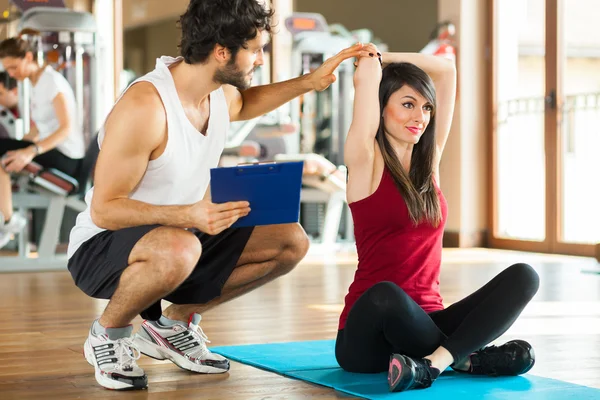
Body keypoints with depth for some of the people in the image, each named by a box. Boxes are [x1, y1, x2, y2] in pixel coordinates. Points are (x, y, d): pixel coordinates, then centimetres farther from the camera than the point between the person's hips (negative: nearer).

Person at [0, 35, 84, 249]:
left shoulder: (51, 81, -13)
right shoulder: (36, 84, 14)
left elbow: (66, 128, -23)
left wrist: (31, 151, -34)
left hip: (65, 158, -10)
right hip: (52, 153, 10)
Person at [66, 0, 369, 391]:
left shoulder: (222, 94, -3)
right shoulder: (144, 107, -28)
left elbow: (244, 103, 25)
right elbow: (104, 209, -26)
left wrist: (309, 82, 10)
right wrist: (188, 215, -40)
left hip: (182, 236, 8)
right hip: (102, 247, -8)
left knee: (291, 242, 0)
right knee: (178, 249, -41)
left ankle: (173, 321, 12)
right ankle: (109, 331, -9)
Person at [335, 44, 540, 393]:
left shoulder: (428, 161, 13)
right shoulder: (367, 163, -3)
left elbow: (447, 71, 16)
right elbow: (365, 78, -11)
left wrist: (385, 57, 18)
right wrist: (371, 61, 10)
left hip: (424, 322, 6)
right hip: (368, 338, -6)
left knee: (523, 276, -16)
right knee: (384, 295, -41)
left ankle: (435, 362, -33)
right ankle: (466, 359, -20)